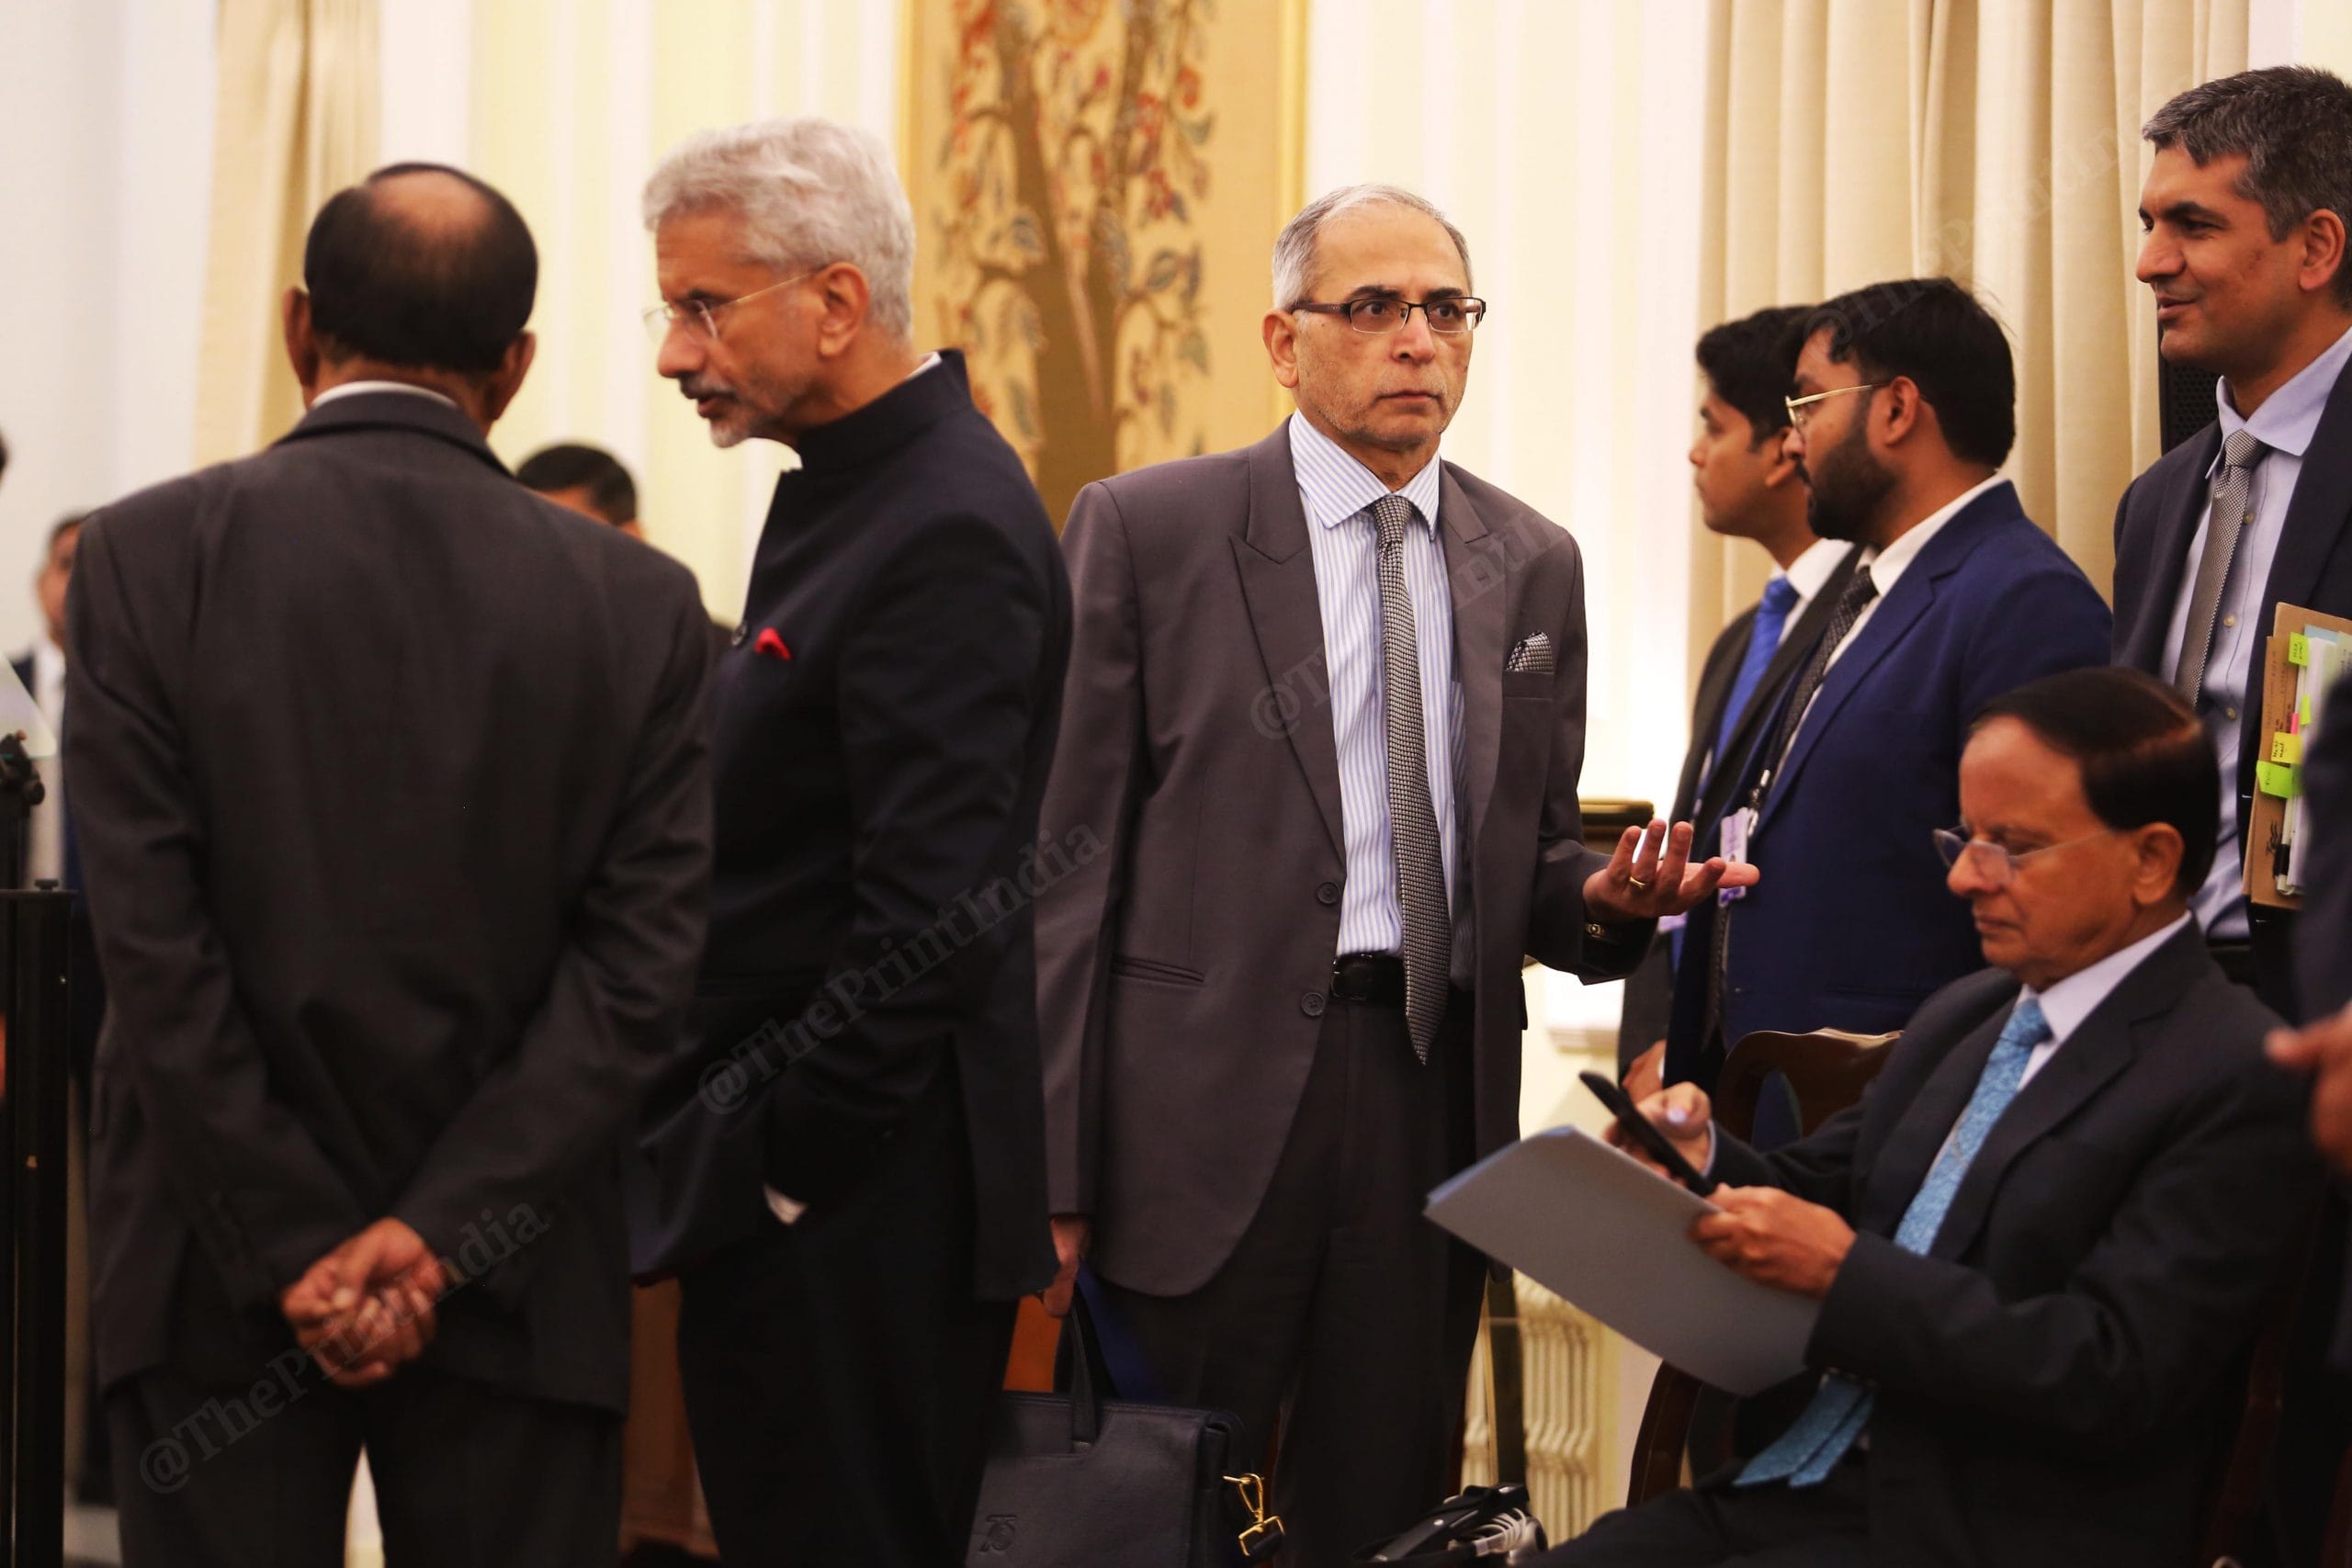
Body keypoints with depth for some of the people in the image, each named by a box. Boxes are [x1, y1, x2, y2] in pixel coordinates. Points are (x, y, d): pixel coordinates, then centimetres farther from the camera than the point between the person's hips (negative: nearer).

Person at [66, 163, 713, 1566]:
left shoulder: (149, 557, -4)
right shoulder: (642, 604, 0)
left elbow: (155, 943, -9)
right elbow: (643, 962, -6)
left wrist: (294, 1253, -7)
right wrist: (443, 1234, -8)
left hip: (218, 1288, -1)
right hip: (525, 1292, 1)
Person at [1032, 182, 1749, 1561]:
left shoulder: (1534, 565, 13)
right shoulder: (1147, 531, 0)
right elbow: (1070, 866, -3)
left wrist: (1603, 897, -6)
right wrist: (1052, 1178, -8)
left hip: (1437, 1093, 4)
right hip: (1214, 1101, -4)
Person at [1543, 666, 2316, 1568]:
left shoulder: (2239, 1083, -12)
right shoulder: (1962, 1018, 16)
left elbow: (2111, 1381, -18)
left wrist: (1846, 1271, -19)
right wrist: (1700, 1158, -1)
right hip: (1792, 1488, 8)